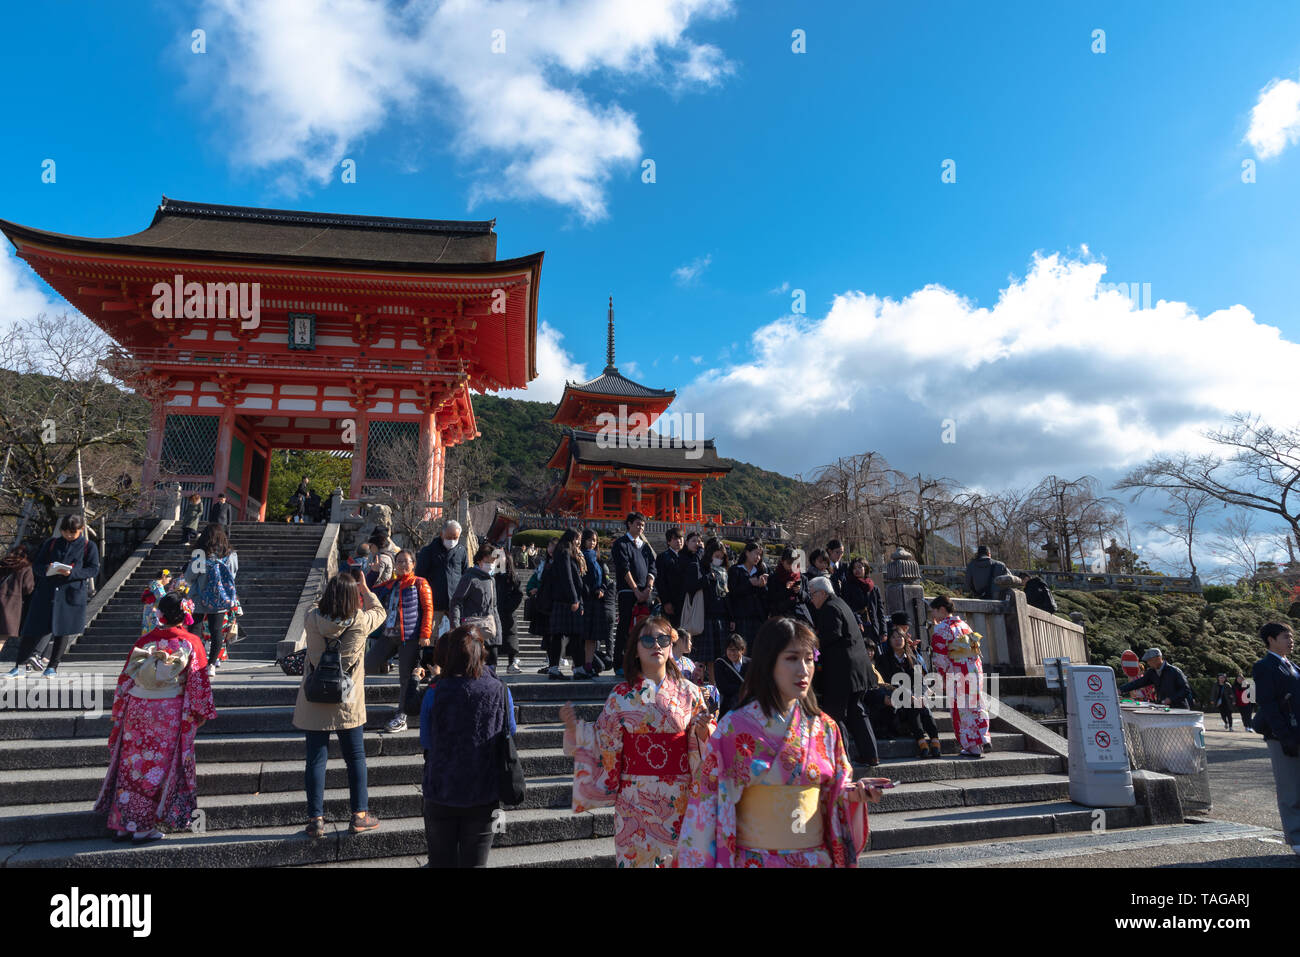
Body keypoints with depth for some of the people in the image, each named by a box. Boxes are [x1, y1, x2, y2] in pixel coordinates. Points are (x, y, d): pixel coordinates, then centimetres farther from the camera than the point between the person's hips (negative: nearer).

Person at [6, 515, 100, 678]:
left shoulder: (89, 546, 3)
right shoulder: (51, 543, 10)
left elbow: (93, 569, -4)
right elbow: (36, 565, 9)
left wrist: (72, 573, -20)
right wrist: (47, 569, -15)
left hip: (71, 594, -2)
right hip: (46, 592, 2)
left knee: (63, 631, 3)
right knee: (33, 629, 2)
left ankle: (52, 667, 16)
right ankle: (21, 667, 12)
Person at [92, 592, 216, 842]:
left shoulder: (144, 641, 1)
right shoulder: (190, 644, -7)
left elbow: (126, 680, 6)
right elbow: (197, 684, -5)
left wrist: (119, 714, 16)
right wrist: (198, 714, 5)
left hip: (137, 709, 3)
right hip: (169, 712, -3)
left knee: (132, 765, 13)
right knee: (158, 767, 6)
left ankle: (122, 825, 20)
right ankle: (143, 828, 10)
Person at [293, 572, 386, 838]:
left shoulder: (312, 619, -12)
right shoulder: (360, 621, -15)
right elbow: (379, 611, 7)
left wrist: (333, 587, 16)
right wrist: (365, 589, 18)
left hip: (314, 702, 1)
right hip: (348, 703, -1)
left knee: (316, 759, 10)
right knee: (356, 757, 13)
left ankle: (316, 819, 15)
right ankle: (359, 815, 20)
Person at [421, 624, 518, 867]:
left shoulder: (436, 692, -13)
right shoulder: (501, 691, -9)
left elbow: (425, 742, -2)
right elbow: (509, 735, 3)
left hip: (441, 795, 0)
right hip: (484, 795, 1)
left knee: (441, 860, 17)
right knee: (475, 861, 14)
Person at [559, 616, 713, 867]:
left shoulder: (688, 692, 1)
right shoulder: (621, 695, 0)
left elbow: (703, 744, 5)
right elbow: (603, 740, 4)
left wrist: (703, 729, -16)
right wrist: (575, 727, -8)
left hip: (679, 799, 1)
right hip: (635, 797, -1)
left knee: (677, 855, 8)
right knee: (635, 855, 5)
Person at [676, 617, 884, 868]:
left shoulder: (825, 728, 1)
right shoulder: (735, 727, -12)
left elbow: (831, 793, 9)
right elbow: (711, 798, -9)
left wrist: (854, 793, -11)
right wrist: (704, 862, -12)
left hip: (816, 856, 4)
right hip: (754, 859, -3)